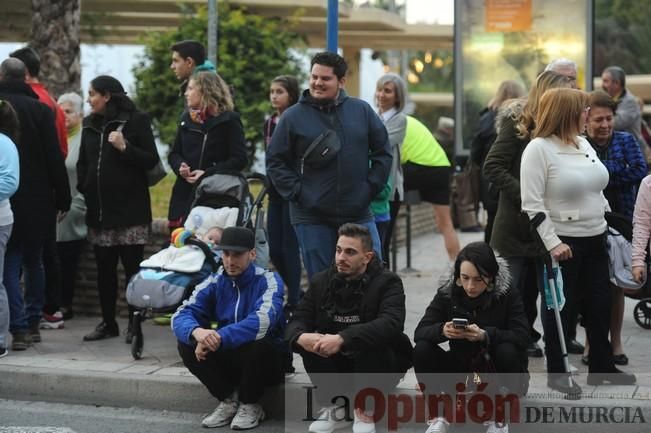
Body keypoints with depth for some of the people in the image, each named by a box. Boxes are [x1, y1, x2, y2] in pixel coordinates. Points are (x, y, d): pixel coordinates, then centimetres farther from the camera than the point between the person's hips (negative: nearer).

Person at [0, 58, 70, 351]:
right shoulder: (40, 109, -2)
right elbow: (54, 157, -4)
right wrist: (62, 197, 1)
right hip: (38, 199, 2)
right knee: (33, 261, 16)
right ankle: (33, 324, 20)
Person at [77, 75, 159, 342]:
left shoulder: (136, 120, -3)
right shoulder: (90, 124, 13)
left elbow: (151, 160, -6)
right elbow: (83, 162, 21)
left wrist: (125, 148, -20)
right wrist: (84, 188, 5)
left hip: (130, 209, -5)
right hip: (99, 210, 5)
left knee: (132, 267, -2)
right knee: (104, 268, 8)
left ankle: (134, 323, 5)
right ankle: (108, 322, 17)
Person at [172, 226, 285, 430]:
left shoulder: (268, 281, -15)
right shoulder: (214, 283, -2)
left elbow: (262, 321, -33)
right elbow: (181, 315, -13)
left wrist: (219, 338, -43)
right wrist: (197, 332, -38)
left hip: (266, 360, -4)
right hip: (229, 359, 4)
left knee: (258, 342, -36)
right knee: (187, 344, -18)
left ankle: (250, 405, -9)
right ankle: (228, 400, 0)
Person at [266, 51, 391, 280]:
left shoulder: (362, 111, 5)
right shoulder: (293, 117, 0)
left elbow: (383, 152, 10)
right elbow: (275, 161, 2)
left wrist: (371, 187, 1)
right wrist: (297, 193, -7)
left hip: (358, 213, 1)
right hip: (312, 219, -1)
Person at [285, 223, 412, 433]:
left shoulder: (387, 282, -15)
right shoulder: (322, 281, 0)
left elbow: (391, 324, -33)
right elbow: (297, 321, -7)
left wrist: (342, 338, -45)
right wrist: (301, 337, -34)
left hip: (383, 364, -4)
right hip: (337, 363, 4)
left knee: (371, 344, -34)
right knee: (308, 343, -23)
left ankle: (364, 412, -13)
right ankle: (335, 408, -4)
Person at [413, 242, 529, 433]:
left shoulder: (507, 294, -15)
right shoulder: (447, 294, -10)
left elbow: (522, 336, -25)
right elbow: (420, 332, -16)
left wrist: (485, 335, -41)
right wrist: (442, 330, -39)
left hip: (496, 370, -2)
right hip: (462, 367, 2)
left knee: (507, 351, -34)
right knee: (422, 350, -22)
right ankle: (438, 416, -6)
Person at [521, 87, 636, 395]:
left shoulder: (584, 144, 9)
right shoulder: (539, 149, -15)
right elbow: (532, 203, -19)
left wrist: (607, 222, 14)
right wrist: (552, 242, -21)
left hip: (595, 239, 8)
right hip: (564, 242, -7)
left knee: (599, 305, 13)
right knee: (558, 307, 4)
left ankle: (601, 367, 26)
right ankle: (556, 373, 14)